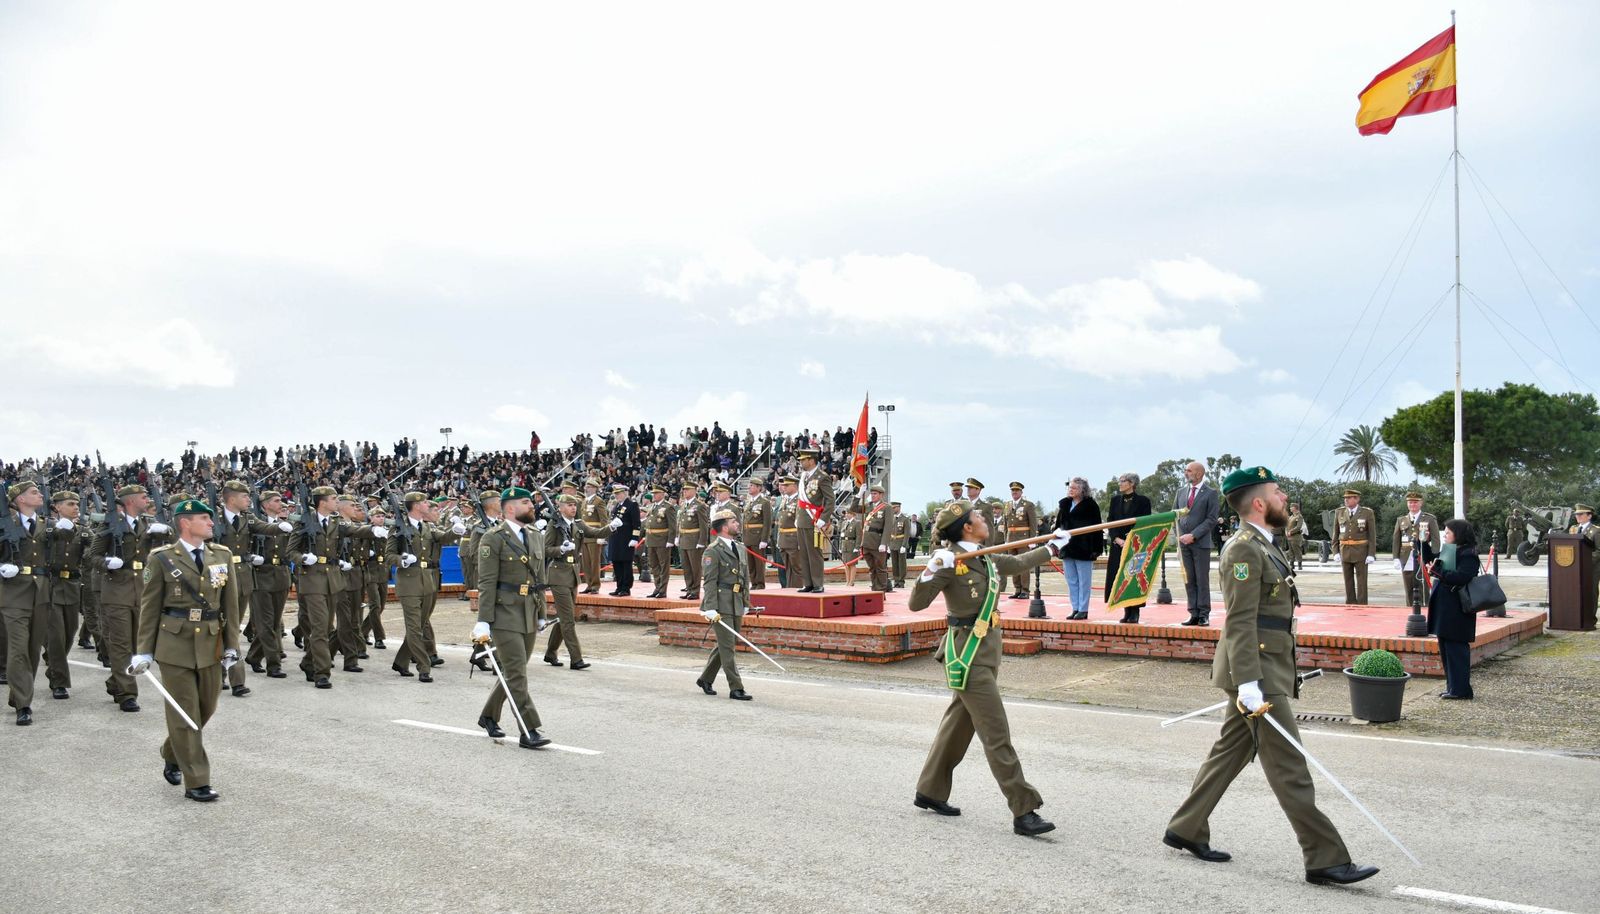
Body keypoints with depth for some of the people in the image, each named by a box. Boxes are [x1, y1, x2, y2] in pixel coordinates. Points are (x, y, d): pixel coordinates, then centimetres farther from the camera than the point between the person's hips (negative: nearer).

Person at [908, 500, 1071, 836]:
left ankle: (930, 792, 30)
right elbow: (916, 604, -19)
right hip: (969, 656, -9)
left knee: (959, 724, 17)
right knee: (997, 735, -8)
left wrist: (1053, 546, 40)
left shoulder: (988, 559, 9)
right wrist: (933, 571, -34)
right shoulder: (949, 561, -15)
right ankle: (1024, 812, -6)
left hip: (987, 652, 9)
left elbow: (1021, 562, 29)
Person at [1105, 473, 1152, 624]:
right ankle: (1127, 611, 8)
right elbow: (1110, 521, 8)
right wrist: (1117, 539, -7)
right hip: (1118, 545, 4)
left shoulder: (1142, 500, -1)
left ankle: (1135, 612, 1)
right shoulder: (1115, 500, 12)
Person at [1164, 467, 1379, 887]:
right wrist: (1250, 685, -26)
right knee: (1289, 768, -5)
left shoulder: (1262, 545, 16)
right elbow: (1240, 623, -22)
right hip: (1257, 672, -10)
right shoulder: (1244, 549, -17)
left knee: (1230, 752, 16)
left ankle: (1186, 831, 25)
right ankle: (1325, 860, 1)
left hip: (1266, 668, 10)